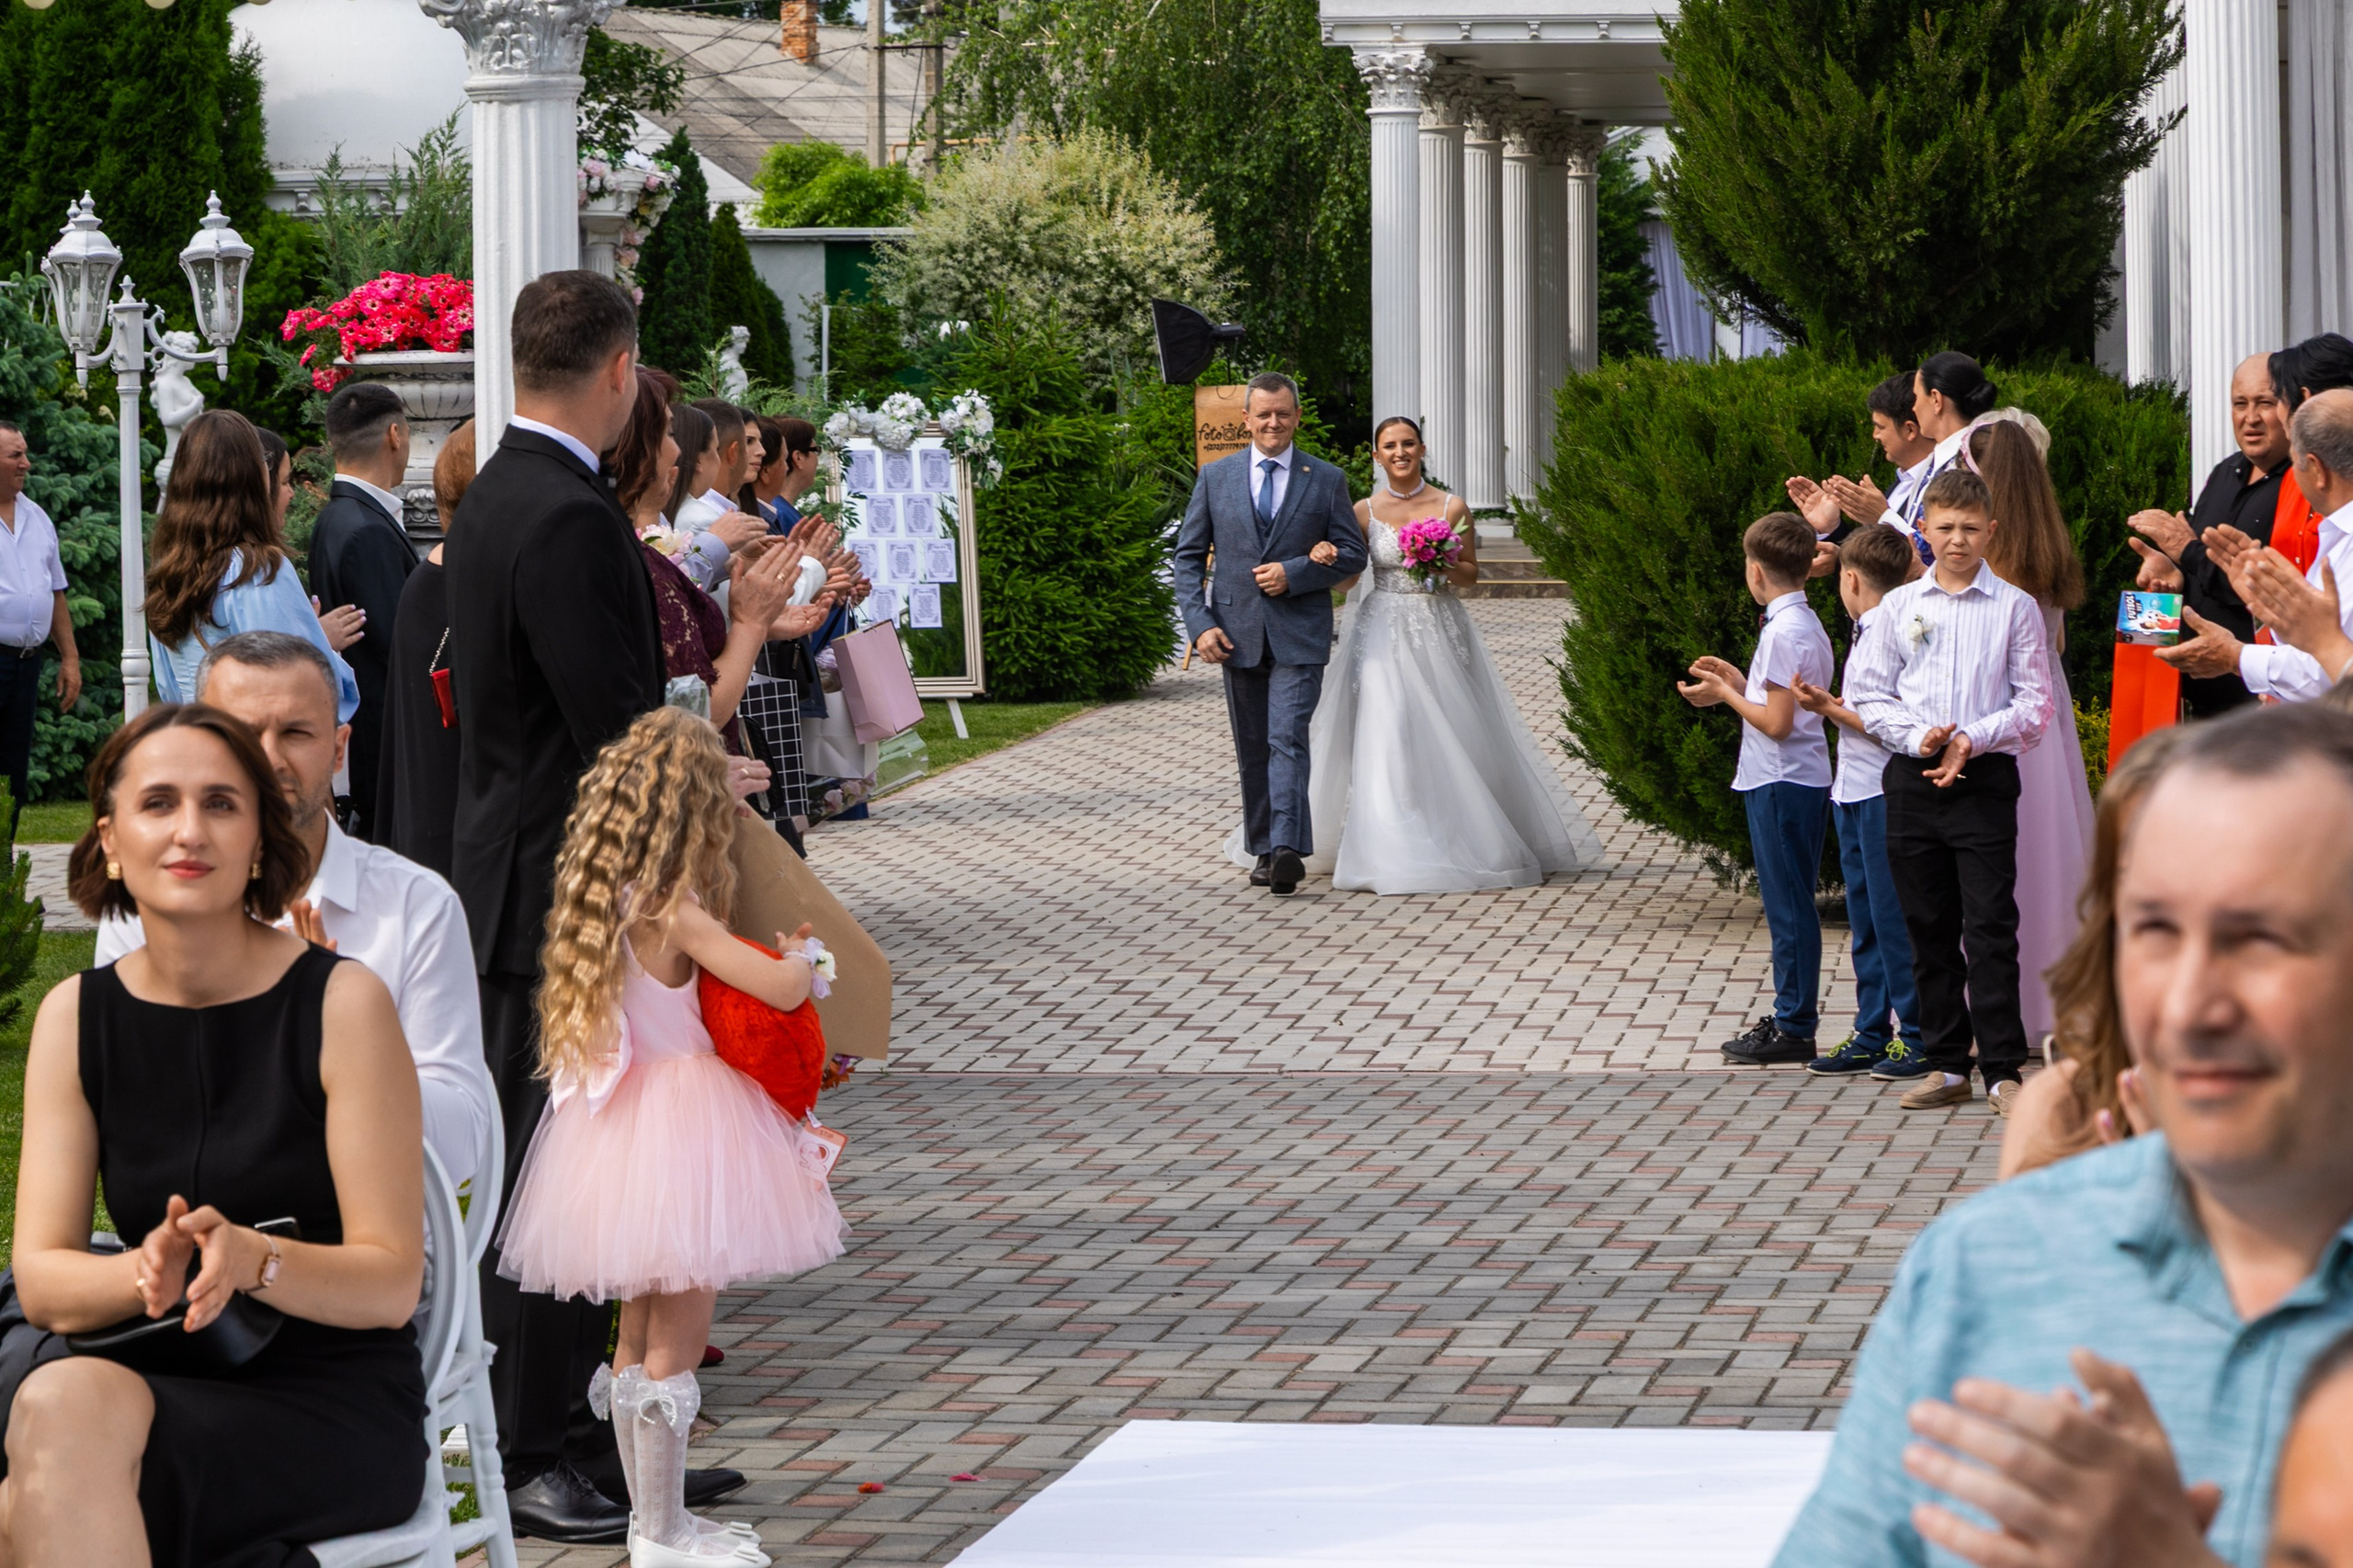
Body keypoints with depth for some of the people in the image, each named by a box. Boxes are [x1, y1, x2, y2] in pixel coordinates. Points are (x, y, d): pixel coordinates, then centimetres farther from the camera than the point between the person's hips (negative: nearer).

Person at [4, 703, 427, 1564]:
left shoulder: (340, 1002, -6)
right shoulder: (76, 1015, 6)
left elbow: (390, 1283, -8)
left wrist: (252, 1260, -28)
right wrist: (147, 1272, -22)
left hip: (338, 1409, -3)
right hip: (161, 1385, 3)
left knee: (70, 1405, -32)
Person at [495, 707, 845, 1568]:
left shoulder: (603, 900, 5)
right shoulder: (675, 915, -19)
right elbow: (782, 989, -24)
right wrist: (800, 953, -1)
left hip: (622, 1126, 9)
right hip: (681, 1118, -9)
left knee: (641, 1335, 16)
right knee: (675, 1342, -1)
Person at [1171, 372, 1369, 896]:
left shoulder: (1327, 480, 4)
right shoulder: (1215, 477, 7)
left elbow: (1352, 554, 4)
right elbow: (1189, 555, 7)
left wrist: (1294, 573, -12)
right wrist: (1200, 624, -5)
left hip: (1299, 634, -3)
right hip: (1237, 632, 3)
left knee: (1288, 739, -15)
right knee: (1252, 748, 9)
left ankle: (1288, 848, -23)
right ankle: (1263, 848, 18)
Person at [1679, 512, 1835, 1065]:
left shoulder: (1784, 632, -19)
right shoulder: (1808, 623, 11)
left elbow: (1777, 722, -21)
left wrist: (1726, 695, -9)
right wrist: (1739, 682, 16)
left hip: (1780, 784, -10)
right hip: (1805, 778, 10)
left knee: (1787, 906, -4)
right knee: (1791, 905, 15)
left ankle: (1794, 1029, 0)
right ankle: (1792, 1015, 21)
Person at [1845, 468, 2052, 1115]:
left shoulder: (2014, 607, 2)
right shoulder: (1898, 607, 8)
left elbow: (2035, 706, 0)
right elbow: (1868, 695, 7)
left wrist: (1971, 739, -13)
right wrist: (1919, 737, -9)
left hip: (1986, 777, -3)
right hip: (1912, 778, 3)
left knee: (1990, 927, -8)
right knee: (1929, 928, 8)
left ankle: (2002, 1071, -5)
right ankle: (1947, 1066, 16)